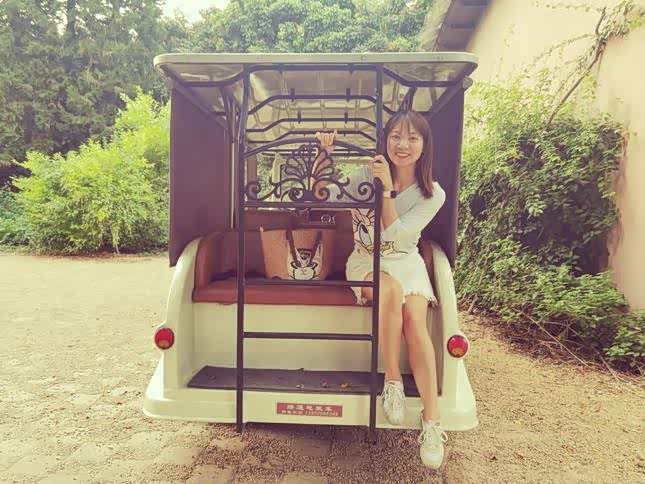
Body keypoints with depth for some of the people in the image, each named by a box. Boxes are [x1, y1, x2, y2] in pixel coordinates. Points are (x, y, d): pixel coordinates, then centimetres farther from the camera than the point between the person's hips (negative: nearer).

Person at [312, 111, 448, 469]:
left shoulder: (433, 194, -5)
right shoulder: (366, 175, -3)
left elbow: (396, 237, -16)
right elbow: (323, 196, -8)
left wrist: (387, 189, -24)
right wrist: (324, 157, -21)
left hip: (406, 262, 1)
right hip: (366, 262, -1)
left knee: (415, 319, -28)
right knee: (392, 291, -35)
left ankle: (432, 421, -22)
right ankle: (392, 380, -18)